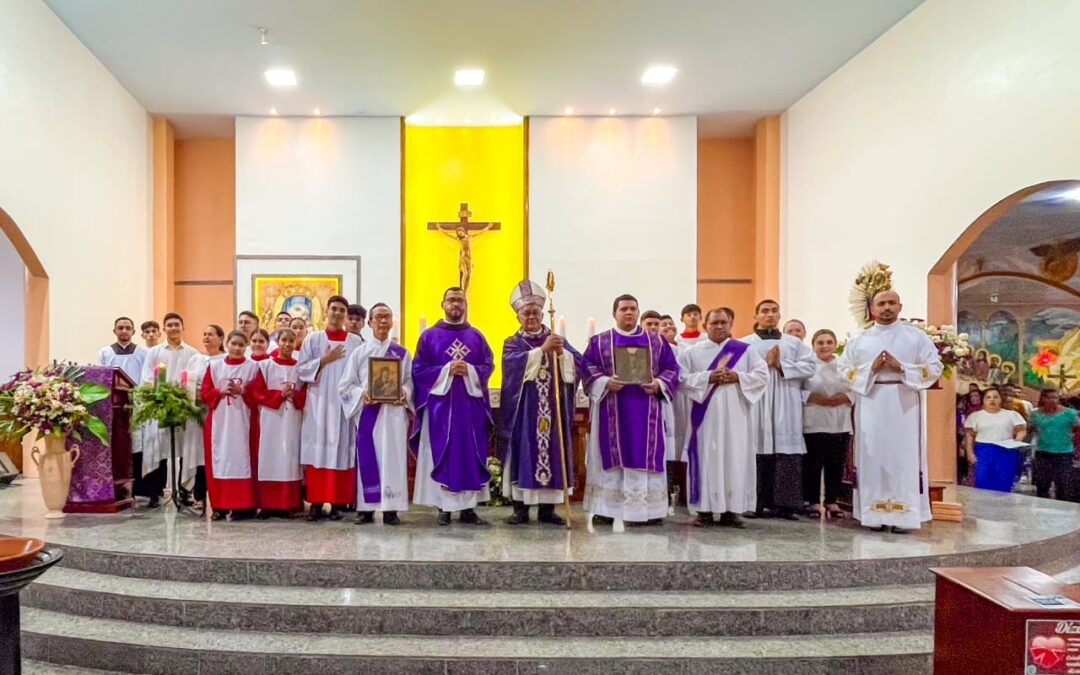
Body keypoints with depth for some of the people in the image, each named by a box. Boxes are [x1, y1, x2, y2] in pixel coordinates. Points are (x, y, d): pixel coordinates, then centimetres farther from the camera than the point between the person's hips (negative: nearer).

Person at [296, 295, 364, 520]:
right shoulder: (313, 339, 7)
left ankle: (338, 502, 6)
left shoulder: (356, 342, 6)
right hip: (319, 403, 0)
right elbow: (301, 369, 2)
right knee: (318, 450, -1)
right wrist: (324, 360, -10)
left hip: (346, 403, 0)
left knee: (342, 450, 1)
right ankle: (316, 502, 5)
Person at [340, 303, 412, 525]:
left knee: (392, 458, -2)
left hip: (394, 412, 0)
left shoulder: (402, 353, 10)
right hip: (367, 411, 0)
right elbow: (346, 384, 5)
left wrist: (404, 393, -13)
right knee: (367, 459, 0)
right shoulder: (359, 352, 9)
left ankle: (391, 508, 3)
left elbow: (410, 380, 8)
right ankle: (366, 508, 8)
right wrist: (361, 394, -13)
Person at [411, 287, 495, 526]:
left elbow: (488, 366, 6)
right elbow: (418, 369, -1)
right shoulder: (429, 335, 4)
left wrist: (470, 370, -13)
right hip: (440, 405, -2)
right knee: (442, 456, 0)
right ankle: (444, 508, 7)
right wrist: (446, 370, -14)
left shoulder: (477, 336, 11)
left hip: (471, 406, 2)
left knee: (470, 455, 3)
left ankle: (468, 508, 9)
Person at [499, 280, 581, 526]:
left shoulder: (558, 340, 13)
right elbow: (517, 363, -17)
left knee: (552, 453, 3)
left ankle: (547, 508, 11)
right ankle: (521, 508, 5)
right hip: (524, 409, -2)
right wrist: (542, 349, -27)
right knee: (523, 454, -3)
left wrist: (561, 353, -22)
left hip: (552, 408, 3)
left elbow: (578, 363, -3)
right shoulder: (512, 343, 6)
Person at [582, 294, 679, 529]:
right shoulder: (599, 341, 9)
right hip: (612, 411, -1)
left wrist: (659, 384, -11)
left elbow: (671, 368, 8)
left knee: (647, 455, 0)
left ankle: (648, 509, 7)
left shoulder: (656, 341, 12)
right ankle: (609, 508, 6)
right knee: (612, 457, 0)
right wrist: (605, 382, -17)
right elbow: (588, 368, 0)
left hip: (646, 411, 1)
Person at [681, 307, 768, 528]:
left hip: (736, 417, 1)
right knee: (707, 459, -2)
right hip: (706, 416, -1)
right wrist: (707, 377, -14)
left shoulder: (746, 350, 10)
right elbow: (682, 378, -2)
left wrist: (738, 377, -12)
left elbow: (762, 375, 2)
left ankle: (731, 510, 8)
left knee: (736, 460, 1)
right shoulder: (692, 352, 7)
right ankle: (705, 510, 3)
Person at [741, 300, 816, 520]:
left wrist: (782, 366, -5)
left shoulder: (794, 342, 17)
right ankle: (758, 503, 2)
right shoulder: (745, 343, 10)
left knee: (787, 451, -5)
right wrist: (766, 363, -9)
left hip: (786, 405, 2)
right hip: (756, 404, -1)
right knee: (759, 452, -3)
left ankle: (785, 504, -2)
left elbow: (810, 366, 5)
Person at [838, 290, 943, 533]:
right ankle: (874, 514, 5)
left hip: (904, 405, -1)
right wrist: (871, 367, -10)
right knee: (872, 456, 1)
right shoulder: (858, 340, 10)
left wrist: (901, 367, -12)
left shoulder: (917, 336, 7)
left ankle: (903, 515, 2)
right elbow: (844, 369, 5)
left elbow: (935, 367, 1)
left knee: (904, 456, -2)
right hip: (870, 405, 1)